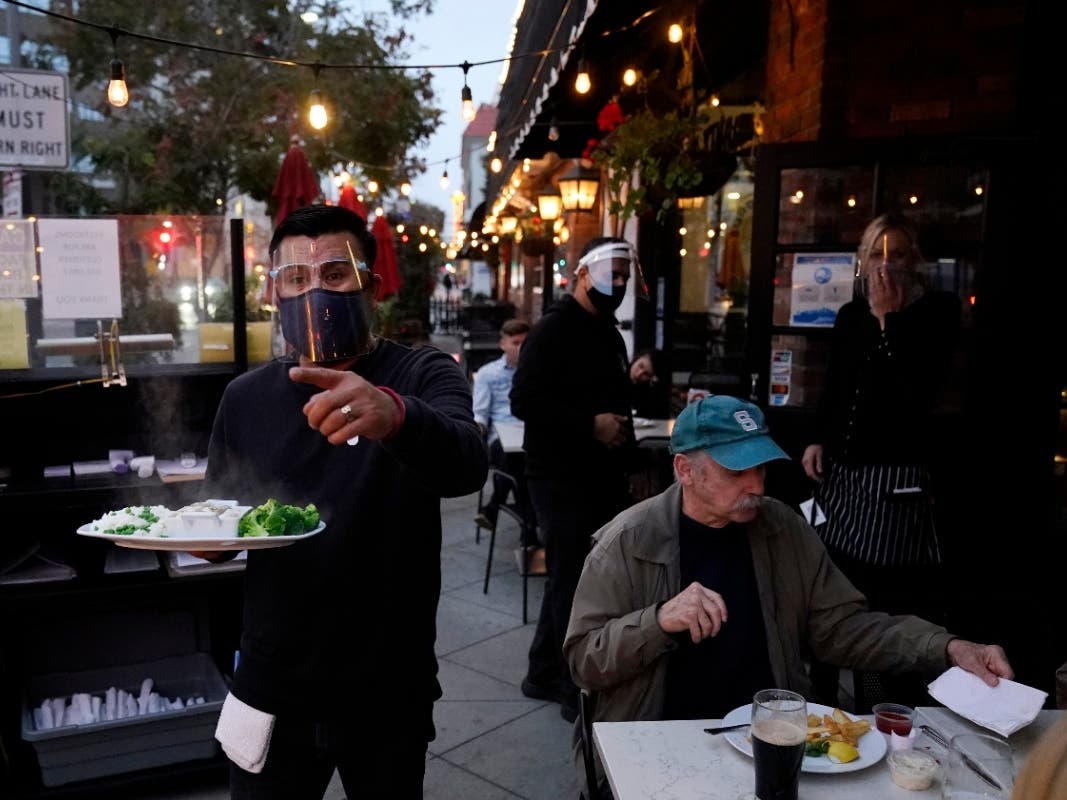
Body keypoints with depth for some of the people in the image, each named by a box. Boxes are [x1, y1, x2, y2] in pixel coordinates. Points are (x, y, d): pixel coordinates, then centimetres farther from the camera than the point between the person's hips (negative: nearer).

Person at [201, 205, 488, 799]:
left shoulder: (424, 376, -10)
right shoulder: (246, 397, 1)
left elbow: (467, 465, -31)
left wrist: (395, 414, -52)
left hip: (390, 693, -2)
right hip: (273, 691, 3)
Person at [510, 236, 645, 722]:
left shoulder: (608, 332, 16)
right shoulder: (554, 329, -12)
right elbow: (524, 401, -22)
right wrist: (591, 424, -22)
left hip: (598, 477, 9)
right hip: (561, 478, -9)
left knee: (568, 575, 16)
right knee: (569, 578, -1)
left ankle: (544, 674, 31)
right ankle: (578, 691, 13)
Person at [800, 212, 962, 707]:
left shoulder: (938, 312, -4)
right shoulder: (850, 316, 10)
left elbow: (920, 392, -19)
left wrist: (889, 319, -19)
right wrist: (818, 440, 5)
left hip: (896, 476, -5)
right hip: (841, 472, 6)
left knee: (897, 601, -5)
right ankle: (822, 699, 30)